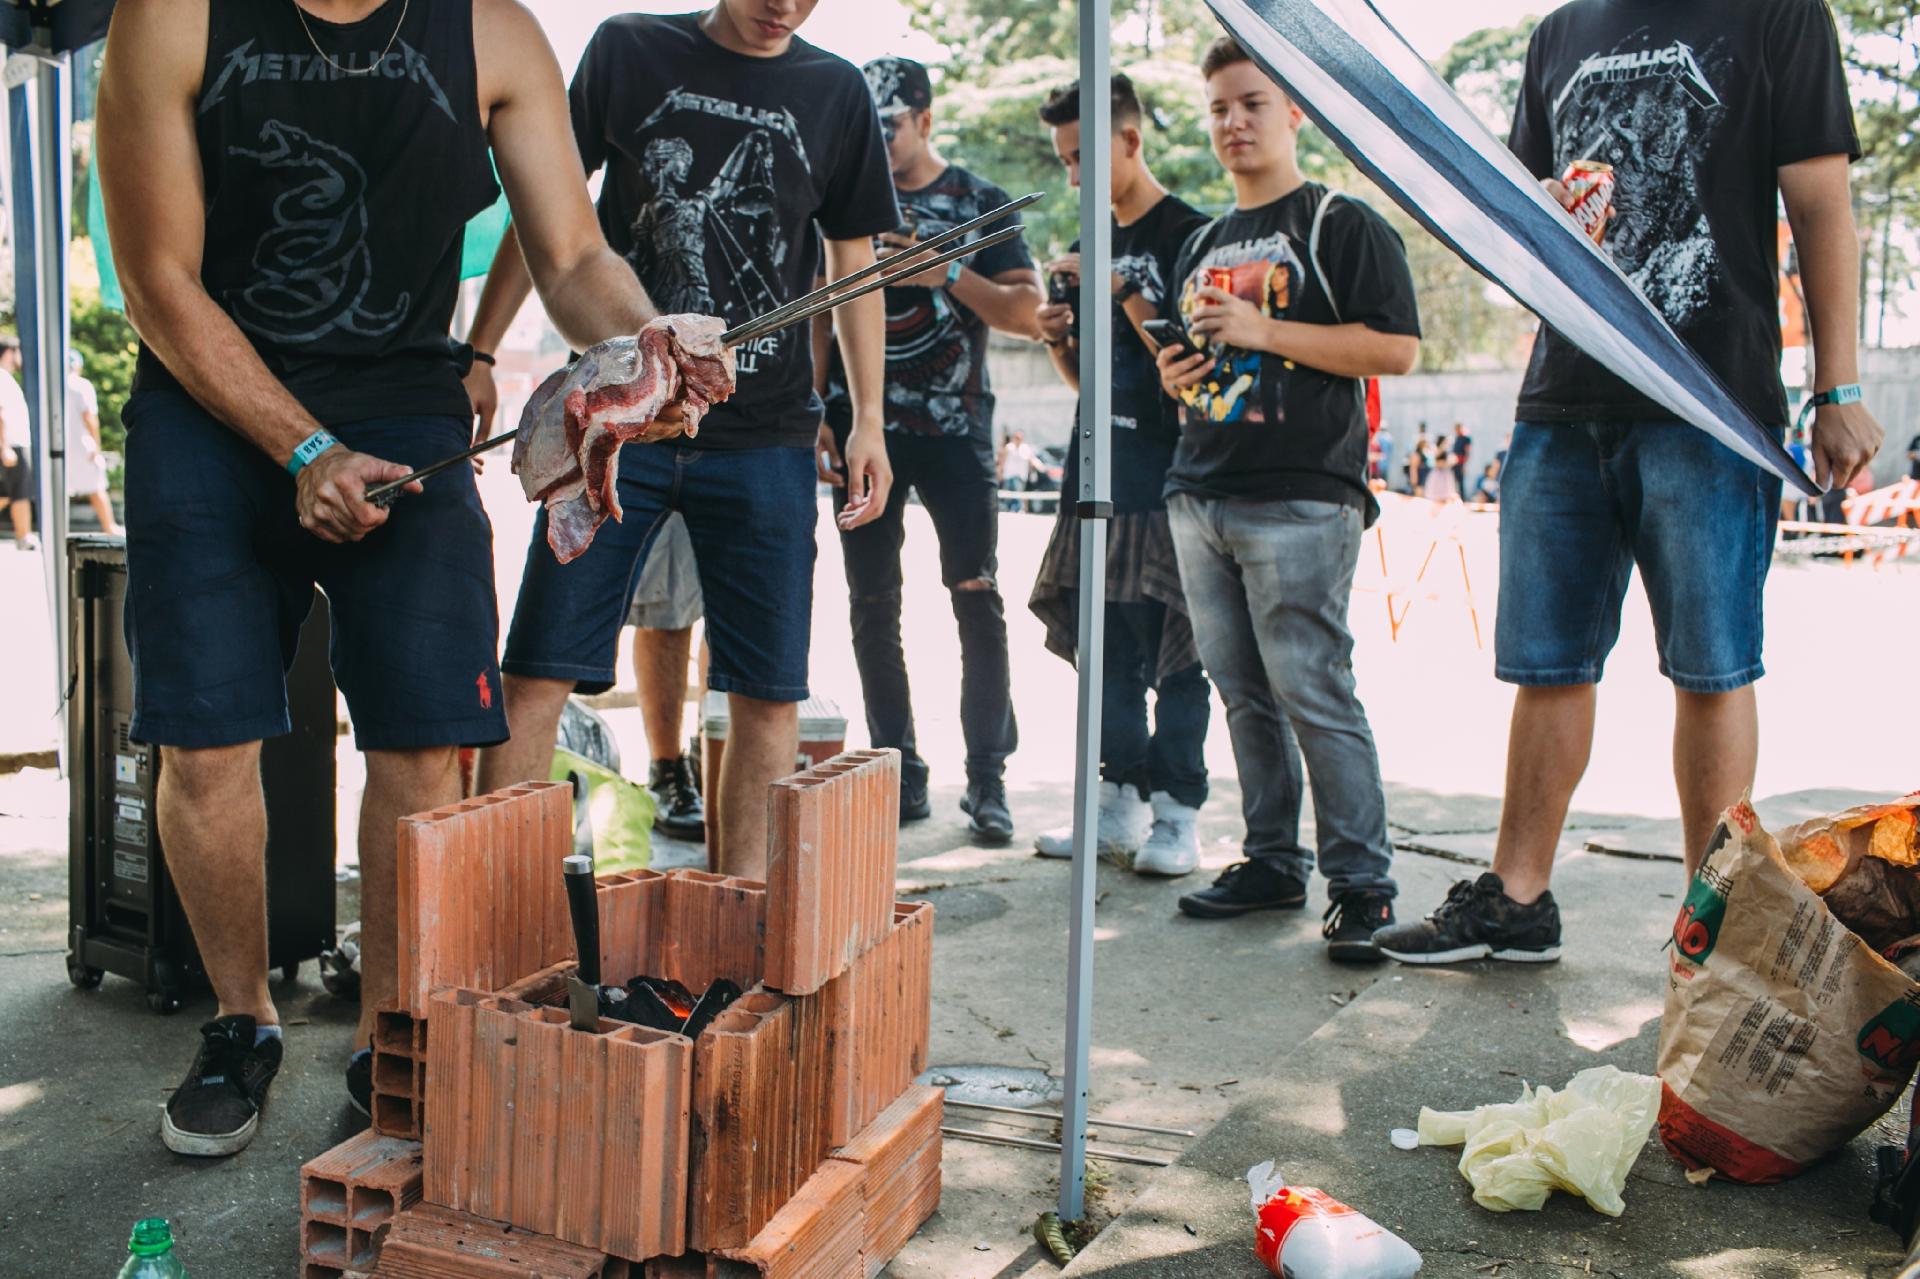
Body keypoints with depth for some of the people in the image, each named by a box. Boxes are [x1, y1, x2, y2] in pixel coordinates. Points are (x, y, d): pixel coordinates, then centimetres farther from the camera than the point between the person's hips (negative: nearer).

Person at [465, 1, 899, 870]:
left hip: (764, 438, 1)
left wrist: (869, 420, 7)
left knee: (769, 693, 0)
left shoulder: (834, 92, 9)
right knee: (538, 670, -4)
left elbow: (853, 262, 13)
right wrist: (477, 357, 5)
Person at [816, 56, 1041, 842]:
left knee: (977, 596, -8)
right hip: (861, 429, 3)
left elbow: (1026, 314, 0)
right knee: (872, 604, 3)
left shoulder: (978, 202, 6)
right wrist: (815, 417, 4)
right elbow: (818, 318, 14)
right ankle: (902, 777, 12)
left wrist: (949, 274, -15)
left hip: (955, 427, -2)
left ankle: (987, 780, -1)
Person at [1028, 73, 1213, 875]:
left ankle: (1177, 814, 2)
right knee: (1107, 650, 8)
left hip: (1166, 471, -7)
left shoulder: (1186, 234, -5)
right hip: (1100, 471, 7)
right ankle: (1121, 803, 16)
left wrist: (1128, 293, -18)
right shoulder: (1097, 247, 17)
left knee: (1170, 651, -5)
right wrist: (1058, 339, 2)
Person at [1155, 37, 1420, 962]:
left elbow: (1396, 349, -9)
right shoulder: (1201, 246, 21)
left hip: (1301, 501, -7)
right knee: (1243, 693, 8)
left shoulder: (1342, 225, 0)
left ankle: (1362, 881, 0)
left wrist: (1264, 331, -14)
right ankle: (1272, 861, 18)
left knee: (1312, 691, -10)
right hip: (1199, 495, 7)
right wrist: (1175, 376, 8)